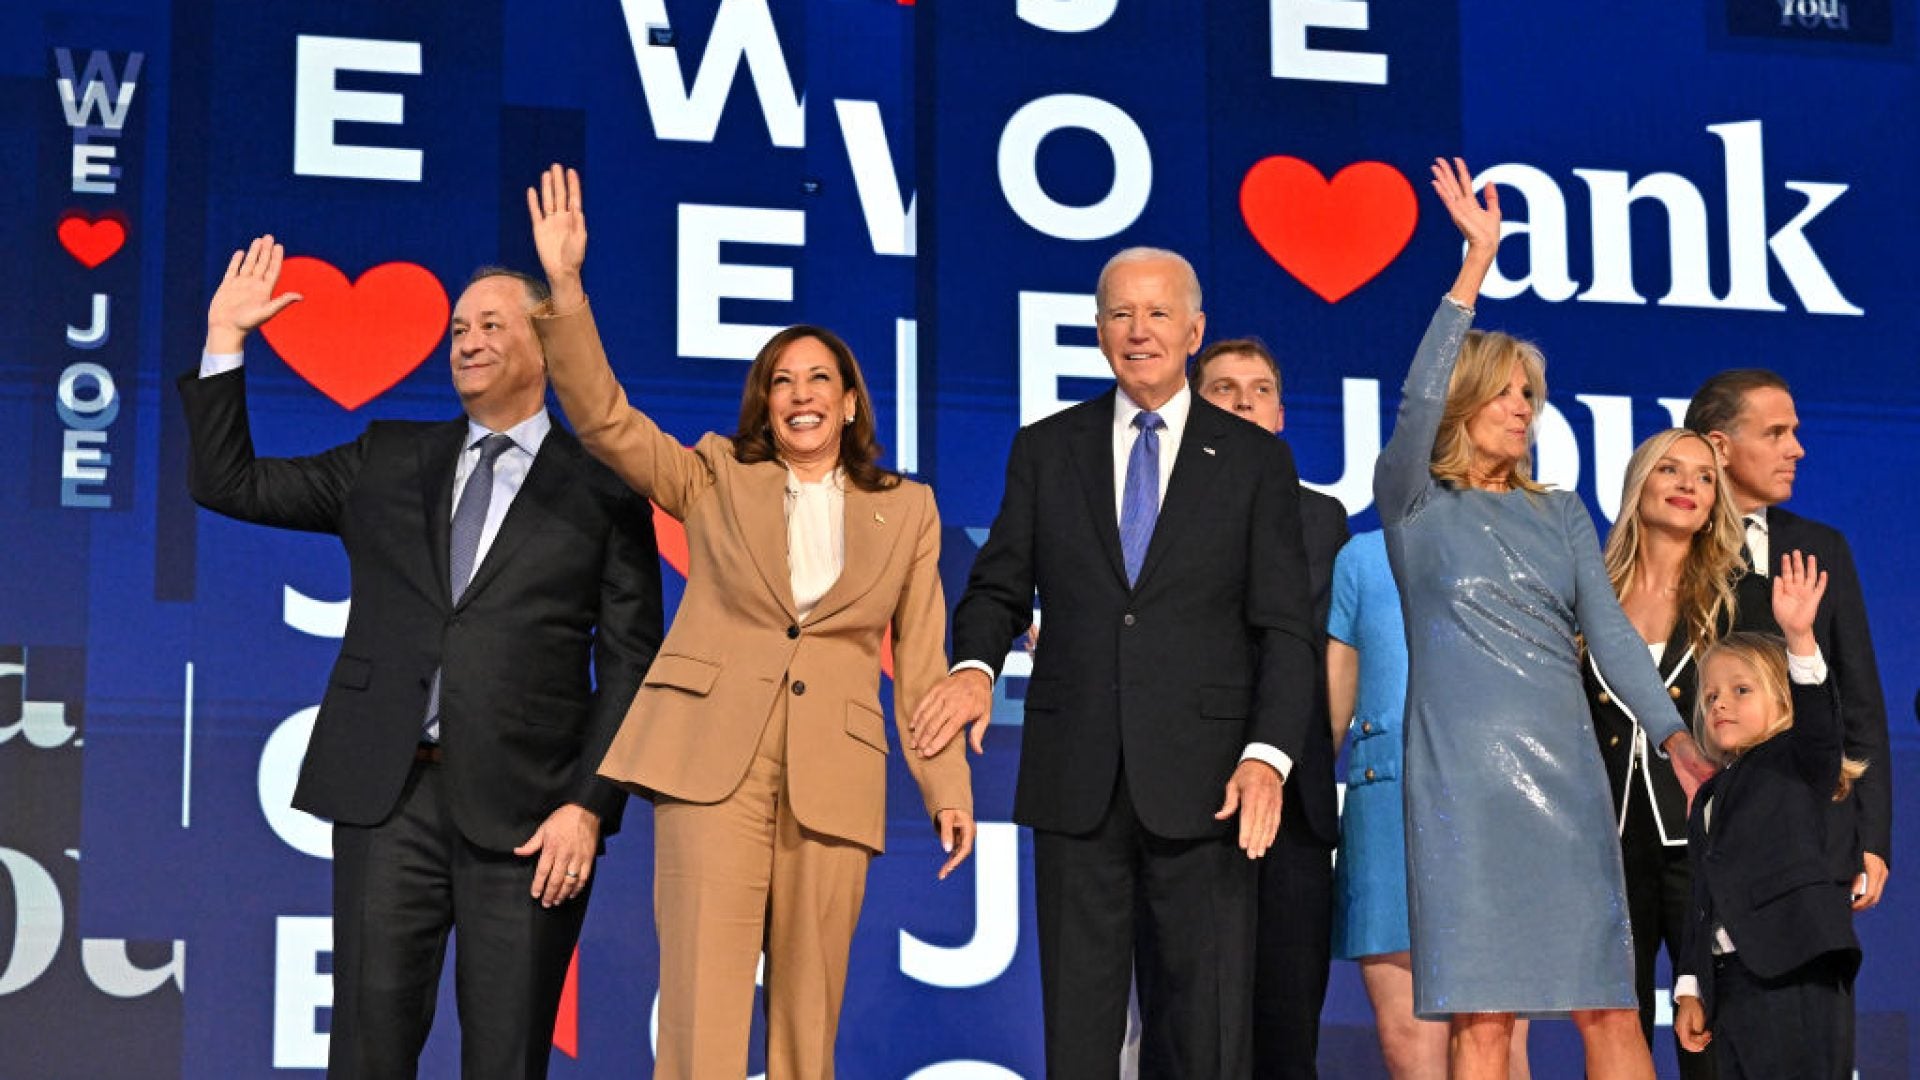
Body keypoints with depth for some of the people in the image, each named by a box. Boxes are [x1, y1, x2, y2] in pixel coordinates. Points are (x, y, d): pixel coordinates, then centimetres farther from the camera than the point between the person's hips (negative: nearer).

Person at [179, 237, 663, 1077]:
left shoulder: (602, 489, 4)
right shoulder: (388, 462, 15)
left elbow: (630, 664, 1)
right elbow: (228, 484, 15)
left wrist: (589, 806, -8)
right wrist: (225, 341, 8)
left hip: (524, 810, -2)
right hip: (389, 795, 3)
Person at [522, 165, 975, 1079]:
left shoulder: (907, 510, 14)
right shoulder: (716, 480, 12)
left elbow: (921, 661, 13)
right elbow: (604, 419, 0)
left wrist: (948, 787, 5)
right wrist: (564, 285, -11)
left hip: (832, 777, 2)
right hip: (713, 757, -1)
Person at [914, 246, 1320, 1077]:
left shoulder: (1254, 459, 7)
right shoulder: (1046, 450, 12)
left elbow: (1285, 627, 2)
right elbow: (999, 586, 13)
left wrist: (1269, 754, -13)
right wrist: (975, 665, -10)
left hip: (1200, 782, -2)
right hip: (1076, 780, 2)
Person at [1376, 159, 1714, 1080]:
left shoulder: (1561, 515, 17)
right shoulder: (1413, 503, 6)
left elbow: (1610, 632, 8)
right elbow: (1418, 399, -12)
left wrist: (1674, 734, -7)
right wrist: (1478, 260, -15)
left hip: (1563, 770, 4)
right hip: (1460, 778, -3)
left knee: (1606, 1005, 0)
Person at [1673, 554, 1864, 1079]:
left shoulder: (1800, 764, 3)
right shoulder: (1709, 800, 22)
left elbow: (1816, 718, -20)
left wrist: (1800, 637, -35)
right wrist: (1690, 989, 14)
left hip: (1796, 973, -7)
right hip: (1730, 983, 7)